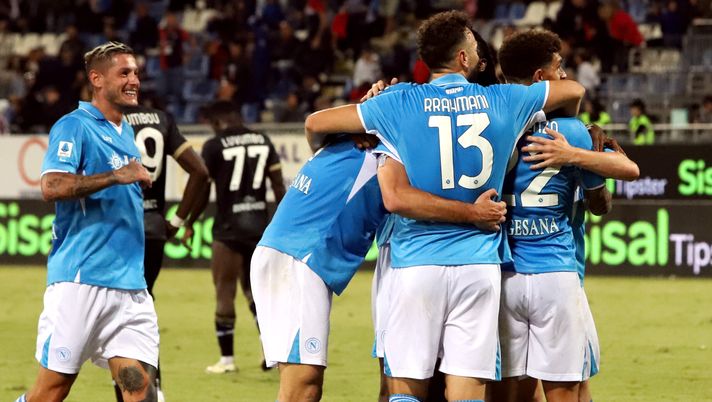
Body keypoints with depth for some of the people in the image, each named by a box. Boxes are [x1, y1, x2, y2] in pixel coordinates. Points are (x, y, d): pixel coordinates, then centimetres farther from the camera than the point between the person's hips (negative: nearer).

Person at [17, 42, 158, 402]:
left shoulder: (125, 132, 20)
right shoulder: (73, 126, -5)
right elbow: (52, 186, -20)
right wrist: (117, 176, -20)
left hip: (130, 285, 7)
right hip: (81, 279, -7)